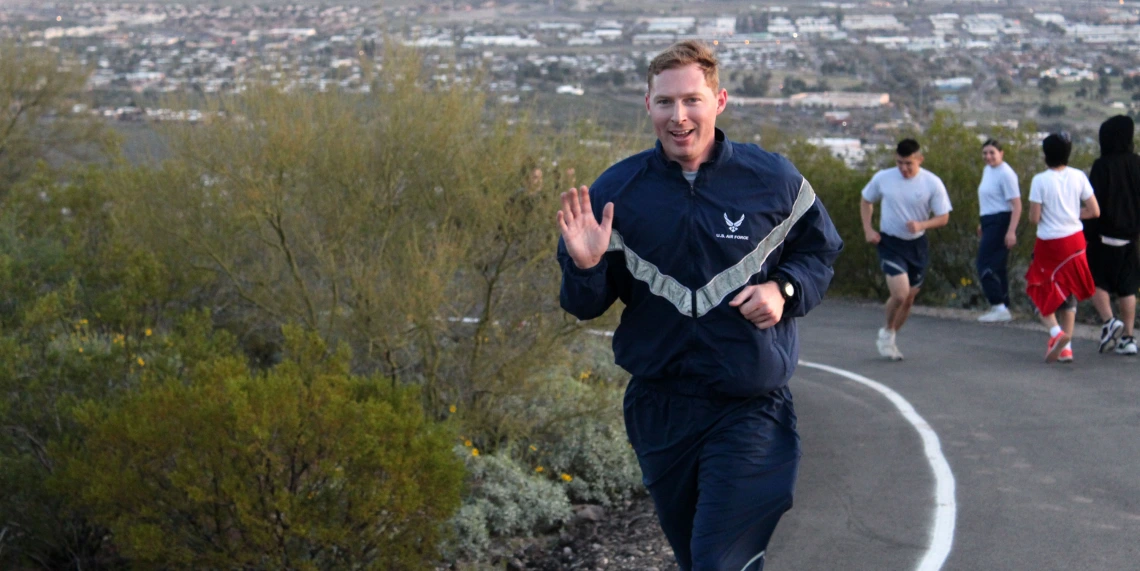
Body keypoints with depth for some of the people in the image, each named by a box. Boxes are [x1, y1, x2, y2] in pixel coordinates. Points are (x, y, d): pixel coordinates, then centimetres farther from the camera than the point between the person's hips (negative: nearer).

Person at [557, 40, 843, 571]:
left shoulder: (772, 180, -4)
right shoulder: (616, 191, -2)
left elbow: (819, 251, 12)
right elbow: (586, 306, 2)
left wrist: (785, 290, -9)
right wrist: (585, 267, -20)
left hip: (750, 407, -3)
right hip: (659, 407, 3)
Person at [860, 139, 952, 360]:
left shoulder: (932, 183, -9)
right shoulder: (882, 178, -7)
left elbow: (943, 217, -4)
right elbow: (866, 201, 12)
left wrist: (921, 225, -23)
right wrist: (868, 229, -2)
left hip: (917, 245, 2)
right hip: (890, 244, -2)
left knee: (909, 299, 10)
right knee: (900, 294, -19)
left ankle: (889, 340, 32)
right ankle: (887, 332, 9)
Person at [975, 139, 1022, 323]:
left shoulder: (1005, 174, -16)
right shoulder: (987, 170, 13)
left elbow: (1017, 205, -20)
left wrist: (1011, 231, -26)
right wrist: (982, 223, 25)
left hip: (1000, 223, -10)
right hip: (990, 223, 10)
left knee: (985, 264, -13)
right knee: (997, 266, 12)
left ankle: (998, 306, -13)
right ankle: (1004, 308, 17)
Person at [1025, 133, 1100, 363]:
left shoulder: (1040, 180, -12)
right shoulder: (1078, 177, -3)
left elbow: (1034, 217, -13)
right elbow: (1094, 211, -1)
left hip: (1049, 243, -3)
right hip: (1074, 240, 3)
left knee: (1042, 292, 12)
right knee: (1069, 293, 16)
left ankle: (1056, 332, -14)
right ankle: (1066, 347, 13)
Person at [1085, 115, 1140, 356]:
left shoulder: (1103, 165, -13)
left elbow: (1094, 203, -15)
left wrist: (1086, 234, -10)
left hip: (1105, 236, -5)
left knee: (1096, 281, 8)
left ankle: (1109, 321, -12)